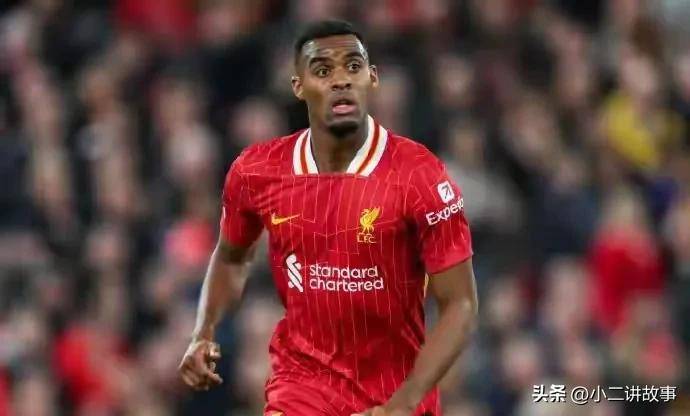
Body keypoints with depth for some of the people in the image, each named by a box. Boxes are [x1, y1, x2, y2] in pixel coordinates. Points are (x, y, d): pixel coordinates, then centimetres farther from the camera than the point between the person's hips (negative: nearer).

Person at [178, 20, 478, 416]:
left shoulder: (419, 175, -16)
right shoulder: (256, 171, -6)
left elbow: (461, 305, -14)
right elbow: (231, 257, 16)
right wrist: (204, 335, -2)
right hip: (303, 379, 1)